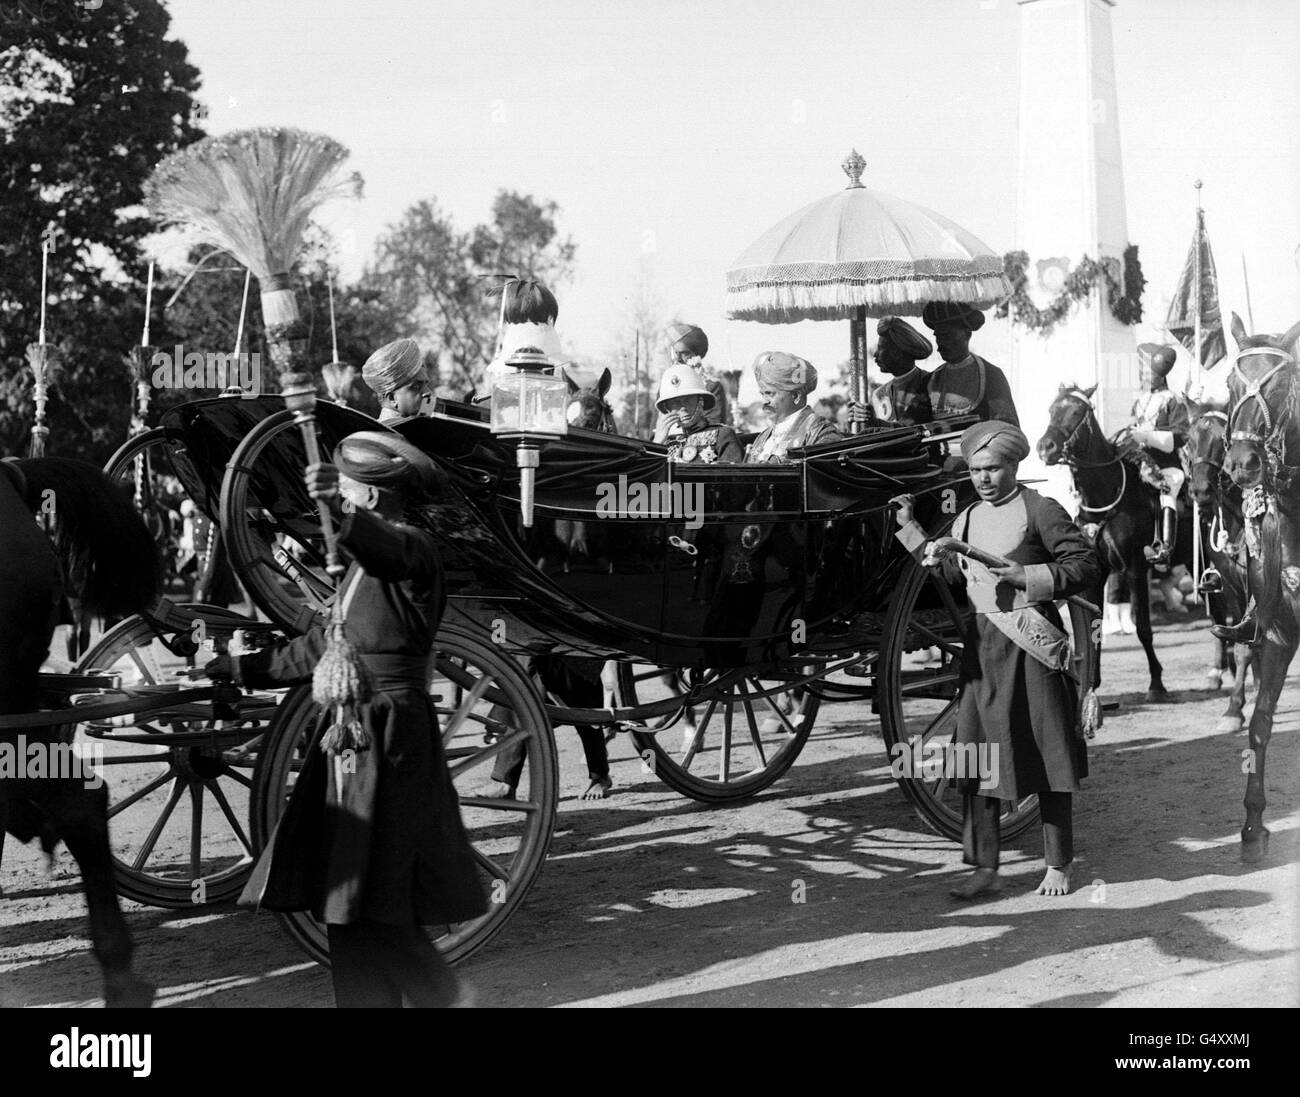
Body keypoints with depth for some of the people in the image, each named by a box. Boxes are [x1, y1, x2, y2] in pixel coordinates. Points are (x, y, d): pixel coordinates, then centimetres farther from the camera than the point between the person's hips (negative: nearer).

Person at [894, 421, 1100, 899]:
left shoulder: (1040, 510, -4)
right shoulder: (967, 520, 15)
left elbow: (1085, 567, -8)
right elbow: (948, 573, 16)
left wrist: (1023, 576, -18)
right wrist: (909, 528, 16)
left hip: (1031, 644, -6)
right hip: (981, 645, 6)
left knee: (1046, 754, 2)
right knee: (977, 756, 3)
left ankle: (1057, 866, 12)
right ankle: (984, 867, 11)